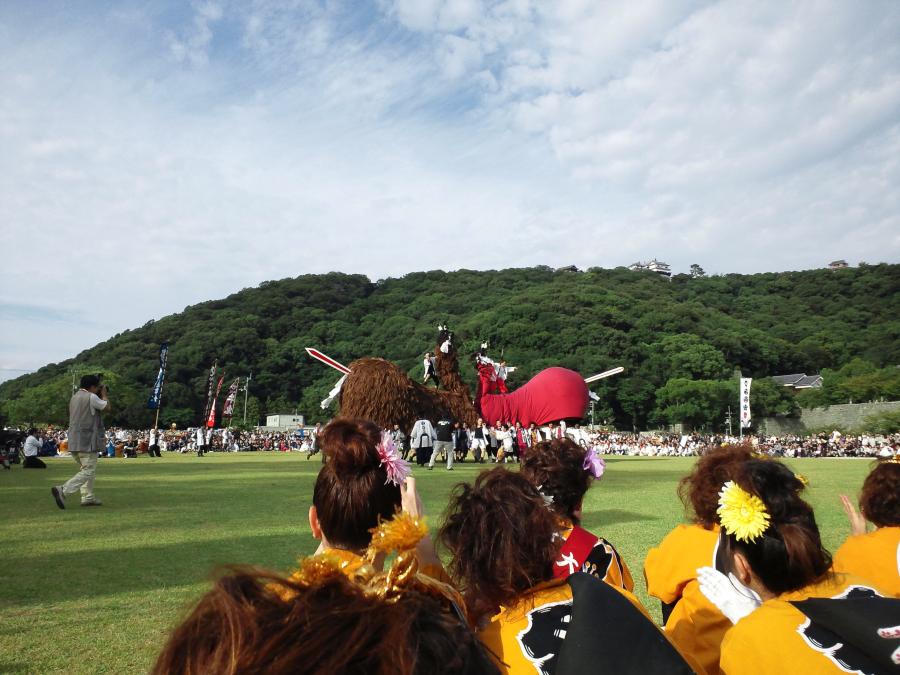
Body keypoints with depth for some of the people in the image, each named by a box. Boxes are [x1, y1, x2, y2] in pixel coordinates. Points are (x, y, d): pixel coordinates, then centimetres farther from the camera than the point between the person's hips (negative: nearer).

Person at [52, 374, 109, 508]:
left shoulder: (74, 397, 15)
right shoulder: (91, 397, -12)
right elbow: (107, 408, -1)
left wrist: (101, 396, 22)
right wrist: (104, 395, 14)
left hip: (74, 441, 9)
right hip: (87, 441, -9)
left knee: (85, 468, 18)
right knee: (88, 471, -6)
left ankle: (88, 497, 18)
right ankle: (62, 490, -18)